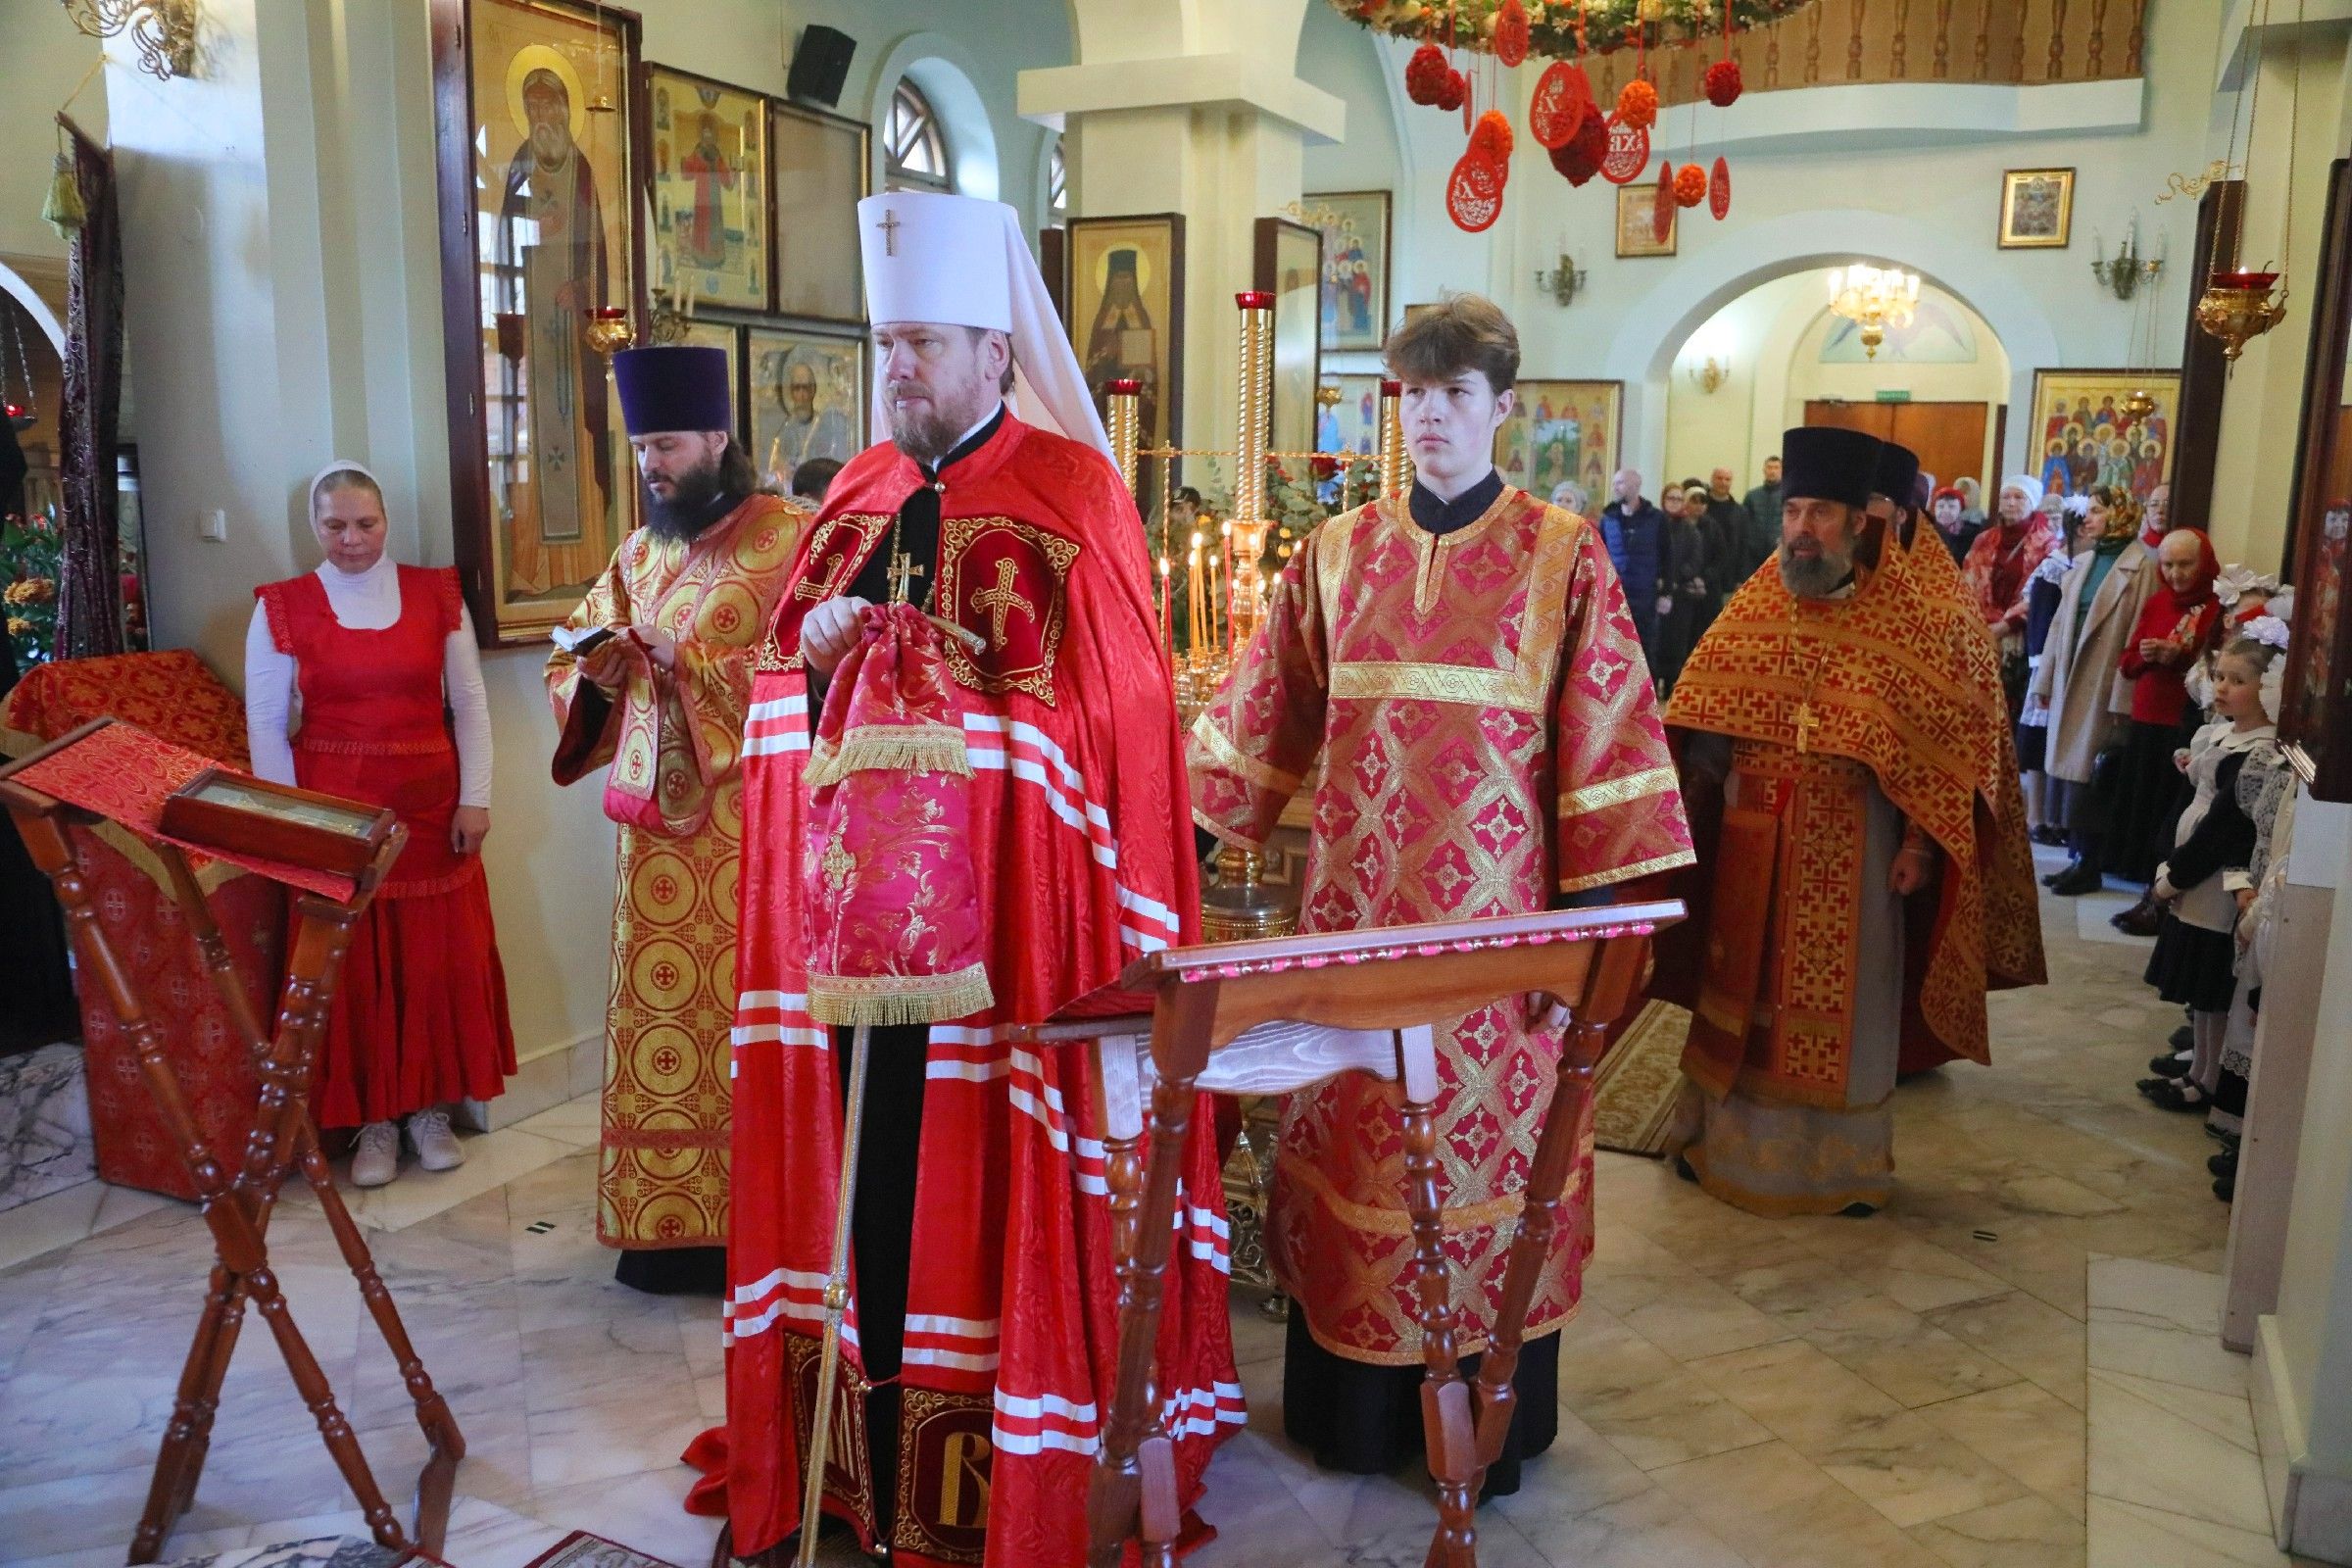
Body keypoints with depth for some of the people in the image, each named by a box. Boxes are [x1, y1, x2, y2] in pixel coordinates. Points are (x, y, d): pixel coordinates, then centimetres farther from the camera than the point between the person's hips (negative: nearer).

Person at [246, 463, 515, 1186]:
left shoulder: (437, 594, 4)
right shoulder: (281, 608, 0)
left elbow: (470, 703, 4)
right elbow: (266, 727, 0)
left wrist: (474, 798, -3)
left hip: (430, 806, 1)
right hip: (334, 811, -1)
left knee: (440, 958, 5)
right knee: (352, 965, 4)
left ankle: (430, 1109, 21)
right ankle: (372, 1122, 17)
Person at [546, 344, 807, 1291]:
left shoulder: (790, 540, -5)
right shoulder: (638, 555, 15)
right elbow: (570, 670, 18)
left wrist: (690, 662, -16)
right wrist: (599, 661, -4)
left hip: (754, 818, -6)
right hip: (658, 821, 6)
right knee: (658, 1010, 6)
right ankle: (667, 1224, 17)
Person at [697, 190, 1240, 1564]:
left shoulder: (1073, 493, -5)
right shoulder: (862, 491, 14)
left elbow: (1108, 703, -10)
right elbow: (782, 663, 17)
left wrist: (927, 668, -16)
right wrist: (814, 648, -6)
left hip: (999, 897, -5)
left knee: (981, 1152, 2)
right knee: (871, 1142, 12)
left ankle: (1000, 1437, 20)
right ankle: (875, 1425, 29)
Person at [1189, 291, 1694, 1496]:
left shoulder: (1562, 556, 0)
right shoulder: (1337, 553, 8)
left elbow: (1604, 737, -4)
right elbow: (1263, 716, 10)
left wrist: (1591, 913, -8)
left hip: (1493, 902, -2)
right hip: (1355, 898, 3)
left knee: (1484, 1137, 6)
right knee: (1349, 1135, 8)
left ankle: (1490, 1419, 25)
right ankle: (1352, 1404, 27)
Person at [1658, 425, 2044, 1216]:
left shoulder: (1911, 621, -6)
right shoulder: (1749, 609, 2)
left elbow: (1942, 743, -5)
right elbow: (1700, 721, 5)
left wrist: (1920, 844, -10)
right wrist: (1694, 804, -4)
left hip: (1851, 852, -2)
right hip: (1752, 845, 3)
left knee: (1839, 1004, 8)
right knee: (1743, 993, 12)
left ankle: (1843, 1165, 24)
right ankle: (1729, 1140, 28)